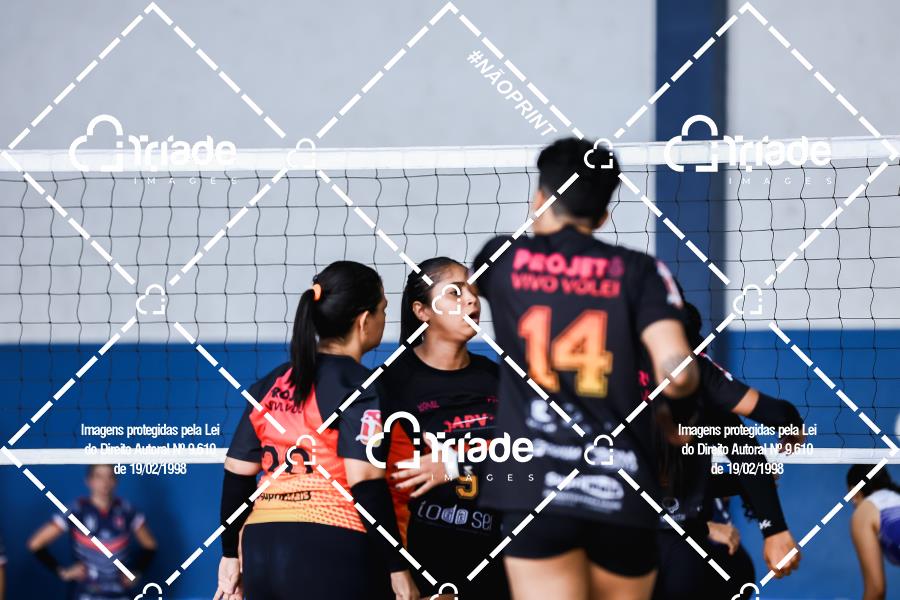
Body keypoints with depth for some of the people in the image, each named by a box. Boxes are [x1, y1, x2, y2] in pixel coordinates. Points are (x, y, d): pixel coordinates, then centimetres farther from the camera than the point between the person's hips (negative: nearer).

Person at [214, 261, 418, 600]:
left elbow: (236, 476, 14)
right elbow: (365, 482, -13)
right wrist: (397, 568, -10)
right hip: (334, 552, -6)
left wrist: (231, 554, 21)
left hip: (261, 549, 6)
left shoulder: (270, 385, 14)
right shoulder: (358, 385, -5)